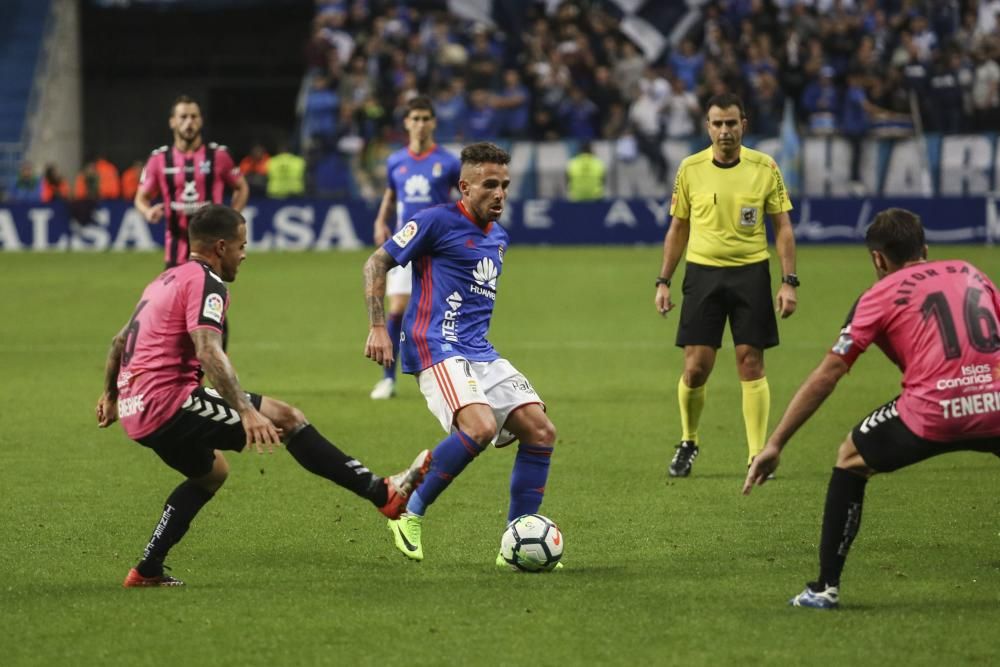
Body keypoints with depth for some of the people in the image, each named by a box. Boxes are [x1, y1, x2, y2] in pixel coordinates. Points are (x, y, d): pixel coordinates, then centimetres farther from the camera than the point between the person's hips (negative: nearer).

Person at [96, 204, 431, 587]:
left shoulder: (167, 280, 21)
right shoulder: (205, 282, -9)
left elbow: (120, 341, 30)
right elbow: (208, 351, -24)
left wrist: (110, 396, 42)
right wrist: (246, 412, -31)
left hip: (137, 412, 10)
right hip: (168, 401, -10)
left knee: (211, 473, 31)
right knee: (285, 418, -9)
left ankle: (147, 570, 26)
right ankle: (382, 493, -12)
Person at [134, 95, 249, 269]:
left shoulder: (218, 154, 0)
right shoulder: (159, 158, 3)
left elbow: (241, 188, 13)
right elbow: (141, 197, 10)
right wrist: (148, 212, -14)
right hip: (176, 250, 1)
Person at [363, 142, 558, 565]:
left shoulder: (498, 237, 18)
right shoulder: (437, 222, -5)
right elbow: (377, 264, -3)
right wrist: (377, 327, -11)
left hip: (481, 354, 8)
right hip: (437, 350, -8)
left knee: (540, 431, -4)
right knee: (479, 427, -31)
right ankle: (411, 513, -13)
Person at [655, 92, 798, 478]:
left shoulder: (764, 168, -1)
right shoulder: (690, 169, 3)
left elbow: (782, 227, 3)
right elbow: (678, 229, 11)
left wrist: (789, 281, -5)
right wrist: (663, 281, 6)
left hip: (751, 273, -1)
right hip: (703, 272, 1)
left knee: (751, 363, -3)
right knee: (695, 367, -3)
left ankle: (757, 455, 3)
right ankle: (688, 442, 20)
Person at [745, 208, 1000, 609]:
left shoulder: (881, 295, 12)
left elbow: (825, 377, 9)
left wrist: (775, 445, 11)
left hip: (932, 413, -2)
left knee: (850, 457, 22)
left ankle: (826, 588, 19)